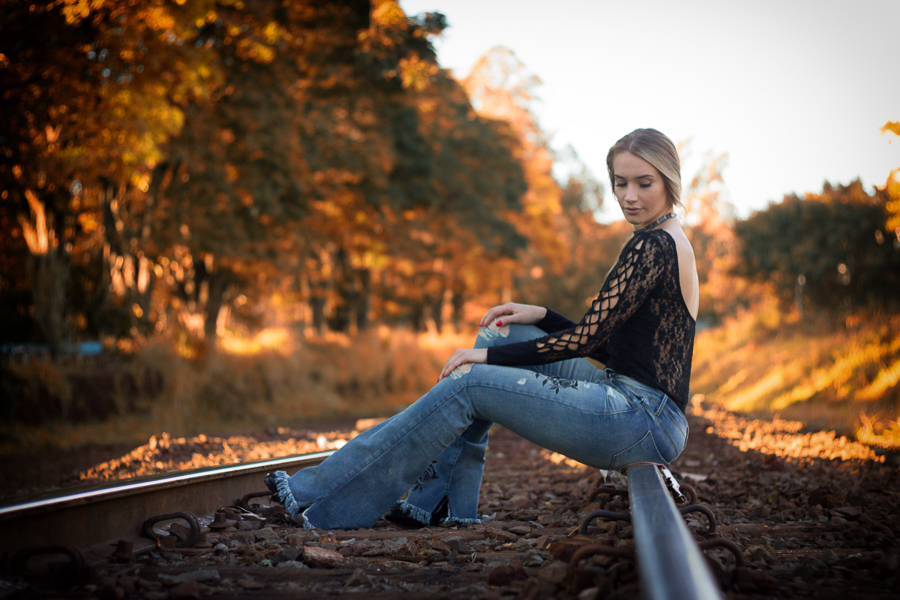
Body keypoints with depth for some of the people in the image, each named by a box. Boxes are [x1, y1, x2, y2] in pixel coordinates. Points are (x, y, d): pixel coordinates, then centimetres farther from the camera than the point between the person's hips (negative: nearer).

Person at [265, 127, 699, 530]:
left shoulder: (654, 244, -13)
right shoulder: (666, 243, 17)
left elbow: (586, 338, -16)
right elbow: (604, 341, 20)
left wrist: (490, 357, -9)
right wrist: (541, 316, 11)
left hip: (646, 422, -10)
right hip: (630, 400, 10)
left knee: (467, 384, -14)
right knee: (501, 334, 10)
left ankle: (322, 499, -7)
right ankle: (445, 500, 7)